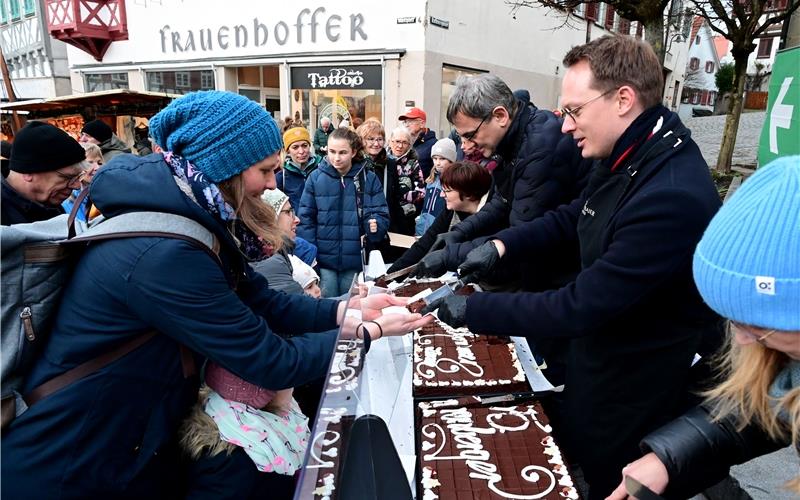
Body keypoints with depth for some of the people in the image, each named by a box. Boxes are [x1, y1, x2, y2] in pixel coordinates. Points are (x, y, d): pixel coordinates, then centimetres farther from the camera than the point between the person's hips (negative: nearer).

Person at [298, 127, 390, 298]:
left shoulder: (369, 178, -1)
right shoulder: (316, 178, -2)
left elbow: (381, 215, 0)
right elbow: (305, 219, -1)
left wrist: (375, 225, -24)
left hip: (355, 262, 1)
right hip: (324, 260, 0)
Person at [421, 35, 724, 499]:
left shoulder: (673, 197, -34)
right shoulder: (627, 158, -3)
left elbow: (579, 307, -32)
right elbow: (570, 217, 10)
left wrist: (471, 309, -23)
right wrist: (501, 245, -7)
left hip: (637, 389, -8)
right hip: (601, 356, 8)